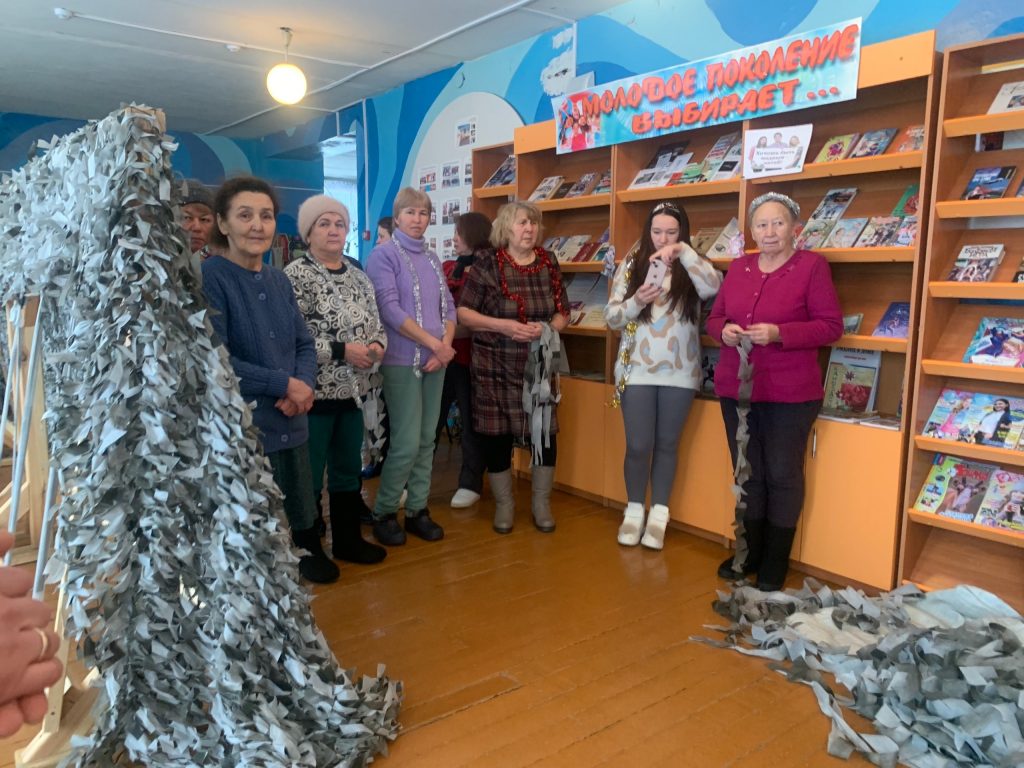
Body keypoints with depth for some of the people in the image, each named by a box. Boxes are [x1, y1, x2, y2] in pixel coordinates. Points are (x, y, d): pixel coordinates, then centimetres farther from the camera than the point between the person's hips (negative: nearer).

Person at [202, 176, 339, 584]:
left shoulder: (279, 281, 11)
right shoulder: (209, 278, -11)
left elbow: (305, 344, 12)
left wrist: (305, 386, -9)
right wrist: (284, 385, -15)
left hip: (290, 423, 6)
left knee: (301, 520, 17)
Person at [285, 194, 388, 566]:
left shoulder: (358, 276, 11)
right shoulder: (294, 276, -10)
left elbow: (376, 324, 17)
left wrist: (377, 345, -5)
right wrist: (341, 350, -20)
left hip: (353, 390, 7)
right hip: (314, 392, -7)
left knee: (348, 470, 17)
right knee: (309, 476, 4)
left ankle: (348, 539, 32)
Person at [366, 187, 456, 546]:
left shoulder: (432, 258, 15)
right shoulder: (383, 255, -4)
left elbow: (448, 306, 12)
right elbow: (389, 308, -14)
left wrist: (446, 347, -6)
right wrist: (436, 344, -15)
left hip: (434, 361, 6)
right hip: (402, 361, -6)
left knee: (427, 440, 8)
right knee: (406, 443, -7)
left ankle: (417, 510, 19)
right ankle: (383, 513, 11)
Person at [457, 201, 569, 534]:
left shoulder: (549, 265, 5)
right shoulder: (487, 263, -6)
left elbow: (563, 313, 10)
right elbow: (463, 313, -7)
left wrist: (546, 328, -12)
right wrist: (503, 325, -19)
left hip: (540, 365, 3)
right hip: (495, 366, -3)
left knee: (544, 430, 4)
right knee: (496, 434, 4)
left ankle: (542, 503, 22)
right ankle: (504, 503, 23)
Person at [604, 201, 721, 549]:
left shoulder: (692, 269, 3)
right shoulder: (630, 267, 5)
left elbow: (713, 287, -19)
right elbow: (611, 317, 1)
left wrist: (683, 252, -24)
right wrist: (636, 302, -17)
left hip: (679, 372, 0)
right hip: (637, 370, 0)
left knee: (667, 444, 9)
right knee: (638, 445, 1)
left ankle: (658, 515, 21)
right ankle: (634, 511, 20)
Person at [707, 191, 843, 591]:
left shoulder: (812, 265, -5)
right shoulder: (739, 267, 10)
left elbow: (831, 326, -9)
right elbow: (714, 317, 13)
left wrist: (777, 333, -21)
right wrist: (724, 330, -10)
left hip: (790, 393, -5)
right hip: (736, 389, 5)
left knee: (782, 475, 5)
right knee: (747, 473, 14)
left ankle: (775, 562, 20)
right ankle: (749, 552, 30)